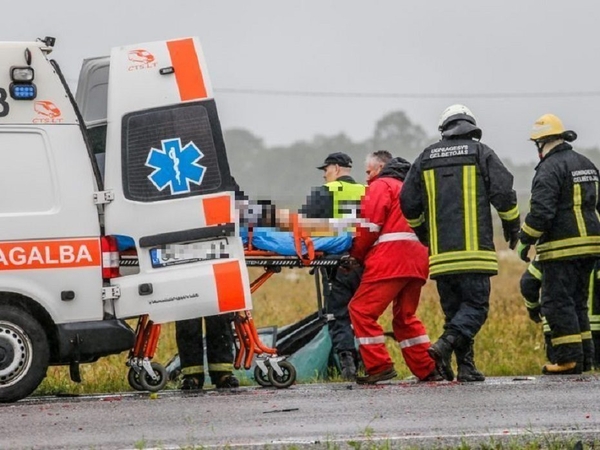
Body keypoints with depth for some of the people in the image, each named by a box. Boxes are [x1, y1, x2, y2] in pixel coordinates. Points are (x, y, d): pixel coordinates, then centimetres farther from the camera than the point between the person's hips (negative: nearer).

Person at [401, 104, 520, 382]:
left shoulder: (426, 158, 12)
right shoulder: (480, 153, 3)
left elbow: (408, 201, 12)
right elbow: (503, 192, -4)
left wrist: (422, 233, 30)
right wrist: (512, 226, 12)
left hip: (441, 252, 4)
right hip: (473, 250, -4)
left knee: (454, 309, 10)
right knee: (476, 305, -3)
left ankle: (466, 367, 5)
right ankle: (445, 345, -26)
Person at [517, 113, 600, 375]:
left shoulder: (550, 168, -12)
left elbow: (541, 210, -19)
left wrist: (525, 241, -10)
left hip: (562, 247, -9)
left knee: (557, 303, -5)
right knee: (577, 301, 16)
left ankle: (569, 359, -9)